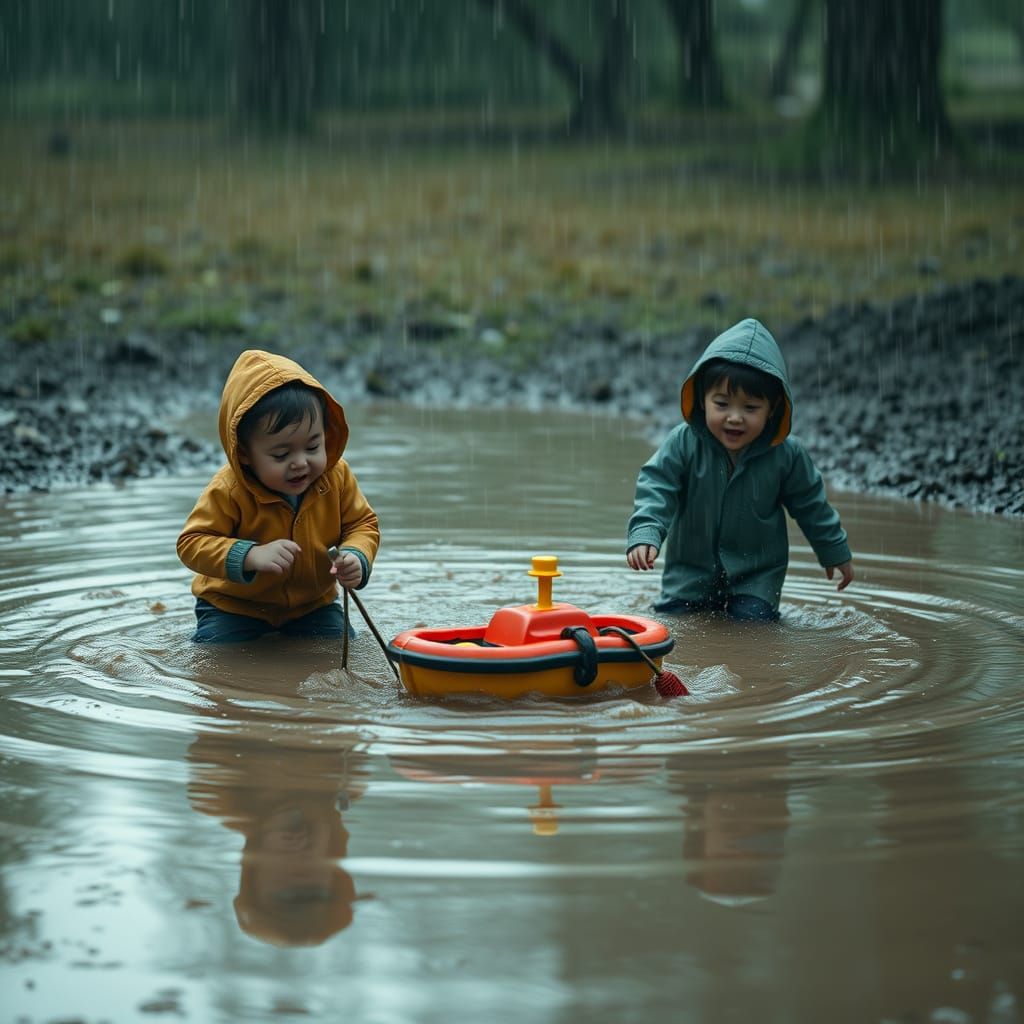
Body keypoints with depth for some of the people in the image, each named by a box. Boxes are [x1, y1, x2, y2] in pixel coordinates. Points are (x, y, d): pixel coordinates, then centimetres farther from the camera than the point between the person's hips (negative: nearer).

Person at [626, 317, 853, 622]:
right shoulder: (683, 443, -18)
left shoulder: (786, 454, -14)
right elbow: (656, 488, -20)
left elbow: (810, 504, 1)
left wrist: (835, 551, 12)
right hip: (692, 569, 1)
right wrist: (644, 535, -38)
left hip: (757, 573, 0)